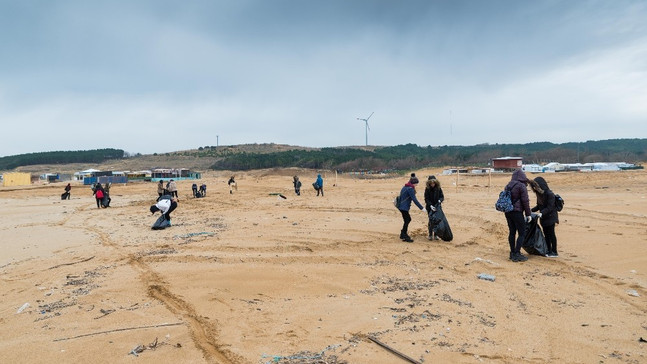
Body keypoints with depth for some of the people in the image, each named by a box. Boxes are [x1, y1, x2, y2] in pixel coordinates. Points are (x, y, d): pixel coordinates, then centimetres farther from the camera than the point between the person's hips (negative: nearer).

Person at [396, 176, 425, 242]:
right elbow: (414, 199, -19)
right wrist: (421, 207, -16)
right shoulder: (410, 189, -16)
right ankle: (405, 237, 1)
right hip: (404, 207, -10)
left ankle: (403, 234, 27)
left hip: (402, 206, 10)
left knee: (408, 219, 18)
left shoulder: (405, 187, 13)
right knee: (407, 220, -4)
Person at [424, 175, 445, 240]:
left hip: (437, 207, 2)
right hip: (430, 207, -2)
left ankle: (435, 235, 11)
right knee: (431, 220, -2)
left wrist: (440, 200, -21)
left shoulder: (438, 188, -2)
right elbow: (426, 199, -9)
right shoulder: (427, 189, -6)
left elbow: (442, 196, 2)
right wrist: (430, 205, -23)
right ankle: (430, 235, 8)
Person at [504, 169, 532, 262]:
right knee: (522, 233, 0)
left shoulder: (508, 186, 12)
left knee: (512, 232, 14)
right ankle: (517, 254, -4)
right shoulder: (521, 186, -10)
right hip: (517, 212, -7)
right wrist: (528, 214, -5)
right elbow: (525, 201, -11)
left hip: (507, 212, 7)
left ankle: (513, 253, 21)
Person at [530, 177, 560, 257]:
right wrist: (532, 210, 2)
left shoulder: (549, 194, -18)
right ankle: (549, 251, 20)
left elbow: (550, 207, -22)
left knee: (551, 234, -1)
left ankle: (554, 252, 8)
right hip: (544, 218, 8)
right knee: (546, 234, 11)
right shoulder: (539, 194, 6)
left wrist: (542, 213, -31)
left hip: (550, 217, -8)